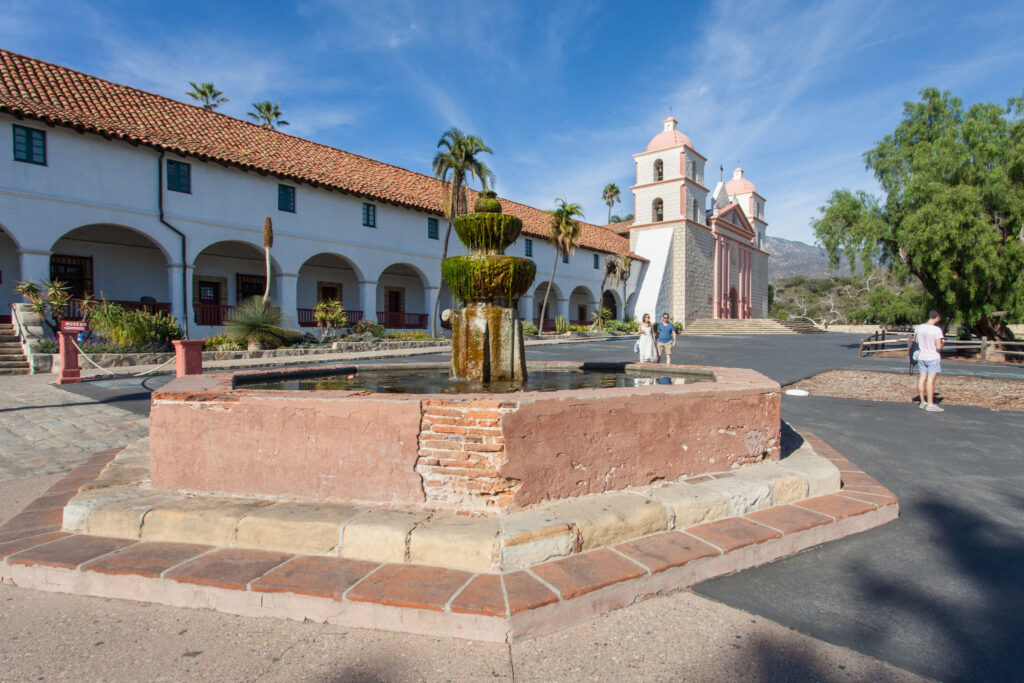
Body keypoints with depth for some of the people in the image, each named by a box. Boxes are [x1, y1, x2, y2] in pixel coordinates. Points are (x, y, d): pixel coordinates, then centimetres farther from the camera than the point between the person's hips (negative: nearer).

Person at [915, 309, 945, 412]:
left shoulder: (919, 327, 1)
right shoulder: (937, 330, -16)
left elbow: (915, 341, 12)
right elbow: (938, 347, -17)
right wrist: (943, 342, 2)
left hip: (921, 357, 6)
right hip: (933, 358, -6)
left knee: (922, 378, 9)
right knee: (931, 380, -4)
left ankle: (923, 402, 17)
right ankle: (930, 404, -2)